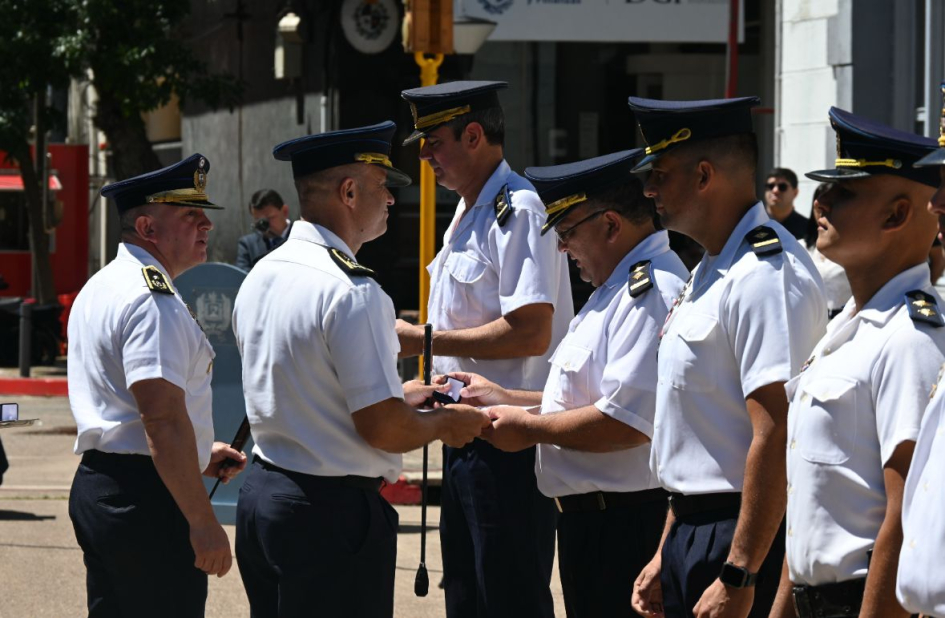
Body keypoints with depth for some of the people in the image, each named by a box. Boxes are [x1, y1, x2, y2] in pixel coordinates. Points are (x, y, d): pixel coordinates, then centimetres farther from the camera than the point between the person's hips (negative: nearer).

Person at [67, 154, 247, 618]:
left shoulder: (99, 289, 18)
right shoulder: (154, 300, -15)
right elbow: (163, 418, -23)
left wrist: (197, 454, 25)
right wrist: (203, 522, -22)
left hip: (94, 483, 10)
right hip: (145, 500, -10)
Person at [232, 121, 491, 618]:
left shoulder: (260, 276, 9)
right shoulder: (352, 292, -19)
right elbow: (383, 429, -20)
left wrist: (394, 396, 23)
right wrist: (445, 424, 0)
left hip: (259, 498, 9)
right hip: (331, 514, -9)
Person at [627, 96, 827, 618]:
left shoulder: (766, 275, -17)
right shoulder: (707, 274, 16)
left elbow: (775, 435, -23)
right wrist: (667, 555, 20)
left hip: (744, 538, -9)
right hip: (692, 531, 9)